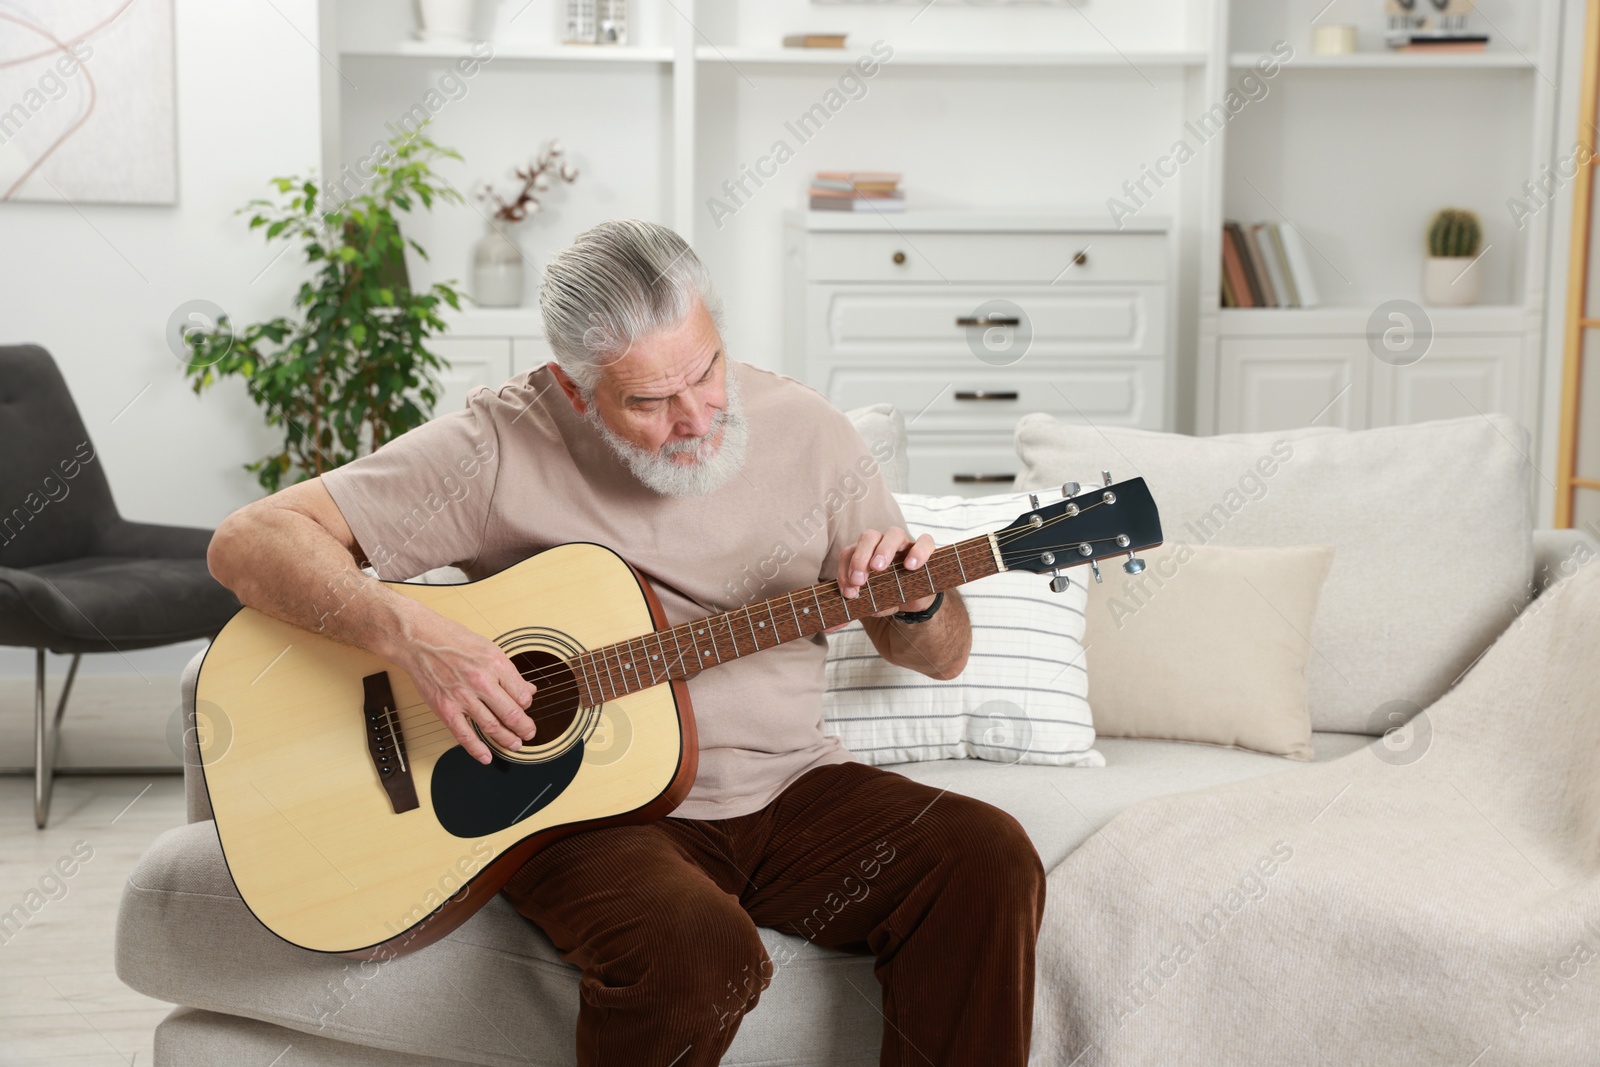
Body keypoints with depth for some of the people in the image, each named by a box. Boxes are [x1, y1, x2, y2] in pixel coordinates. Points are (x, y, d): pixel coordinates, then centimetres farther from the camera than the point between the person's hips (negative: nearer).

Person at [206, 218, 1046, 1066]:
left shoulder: (806, 432, 1)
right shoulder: (501, 447, -10)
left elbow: (942, 657, 9)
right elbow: (248, 543, -12)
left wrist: (916, 605, -16)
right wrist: (410, 634, -28)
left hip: (786, 788, 4)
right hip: (587, 799, -3)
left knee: (987, 861, -22)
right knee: (695, 950, -34)